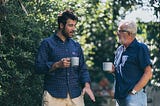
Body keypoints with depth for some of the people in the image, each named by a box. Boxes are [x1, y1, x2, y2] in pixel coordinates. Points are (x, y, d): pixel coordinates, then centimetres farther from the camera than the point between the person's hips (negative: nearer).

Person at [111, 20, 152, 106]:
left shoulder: (140, 48, -6)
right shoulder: (119, 49, 16)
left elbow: (148, 74, -12)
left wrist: (134, 91, -16)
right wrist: (114, 70, 4)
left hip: (134, 96, -8)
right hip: (120, 95, 8)